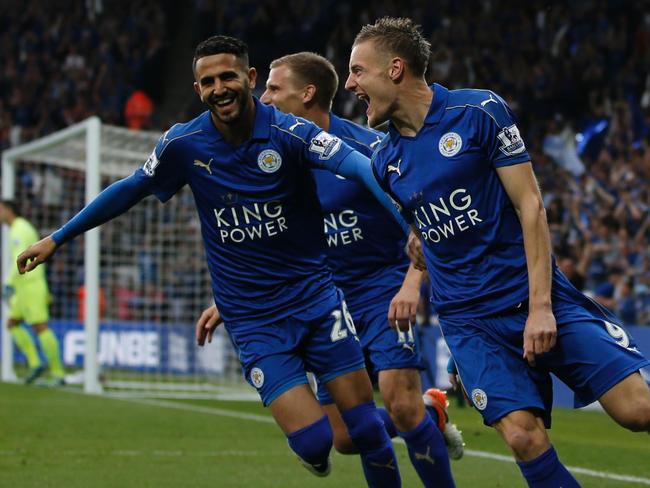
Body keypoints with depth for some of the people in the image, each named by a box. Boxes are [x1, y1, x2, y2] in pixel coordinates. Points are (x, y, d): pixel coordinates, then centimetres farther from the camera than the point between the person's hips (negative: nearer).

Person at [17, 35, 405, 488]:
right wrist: (56, 238, 17)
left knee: (366, 430, -5)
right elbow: (130, 190, 12)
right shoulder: (184, 144, -4)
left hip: (314, 295, 0)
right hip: (251, 317, 0)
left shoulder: (289, 132, -13)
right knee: (313, 442, -12)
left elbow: (353, 161, -30)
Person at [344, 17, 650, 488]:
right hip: (469, 319, 3)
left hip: (537, 295, -3)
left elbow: (530, 206, -8)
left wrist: (541, 306, -14)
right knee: (522, 433, -17)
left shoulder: (480, 111, -7)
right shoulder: (384, 160, 7)